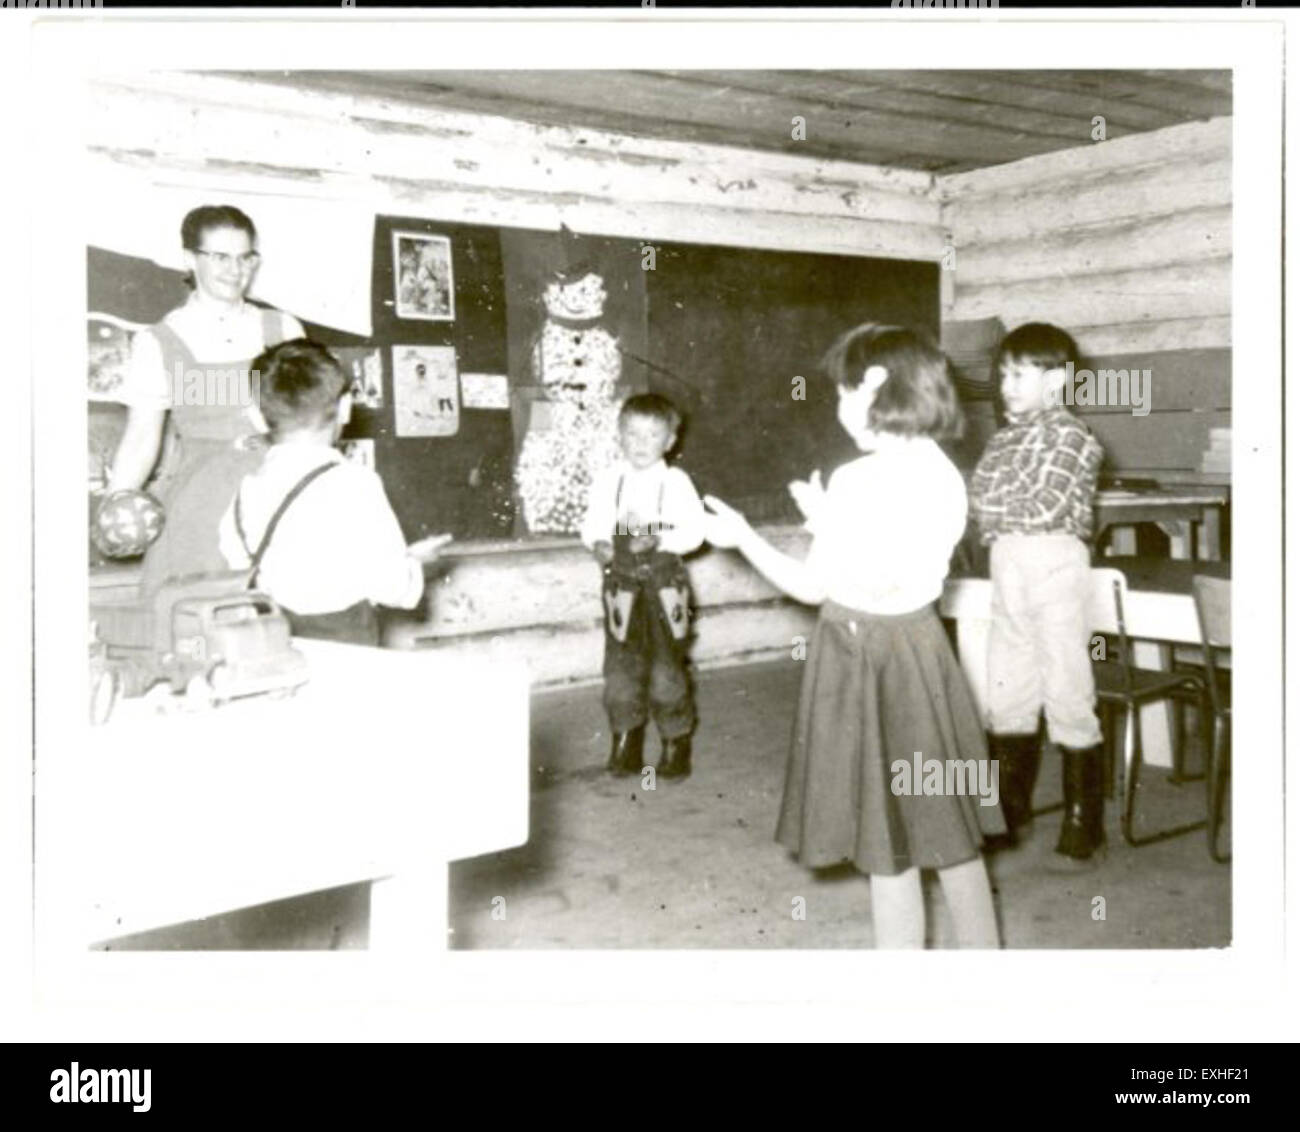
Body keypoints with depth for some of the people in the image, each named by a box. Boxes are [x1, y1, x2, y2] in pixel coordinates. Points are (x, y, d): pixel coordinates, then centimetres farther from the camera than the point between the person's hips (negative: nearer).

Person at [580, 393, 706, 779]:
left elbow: (694, 530, -6)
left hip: (664, 584, -2)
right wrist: (598, 543, -16)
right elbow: (594, 522, 4)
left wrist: (660, 539, -21)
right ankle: (626, 742, 23)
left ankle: (676, 744, 20)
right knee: (621, 666, 7)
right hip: (622, 584, 2)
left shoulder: (675, 481, -5)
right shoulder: (610, 479, -1)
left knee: (667, 668, 3)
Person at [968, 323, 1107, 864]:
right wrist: (1006, 518, -11)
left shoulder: (1070, 434, -8)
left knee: (1067, 689, -3)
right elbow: (979, 499, 7)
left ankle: (1084, 820, 7)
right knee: (1006, 691, 13)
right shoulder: (1006, 435, 14)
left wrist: (994, 510, -7)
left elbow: (1045, 508, -16)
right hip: (1007, 562, 8)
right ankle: (1010, 810, 27)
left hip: (1053, 561, -7)